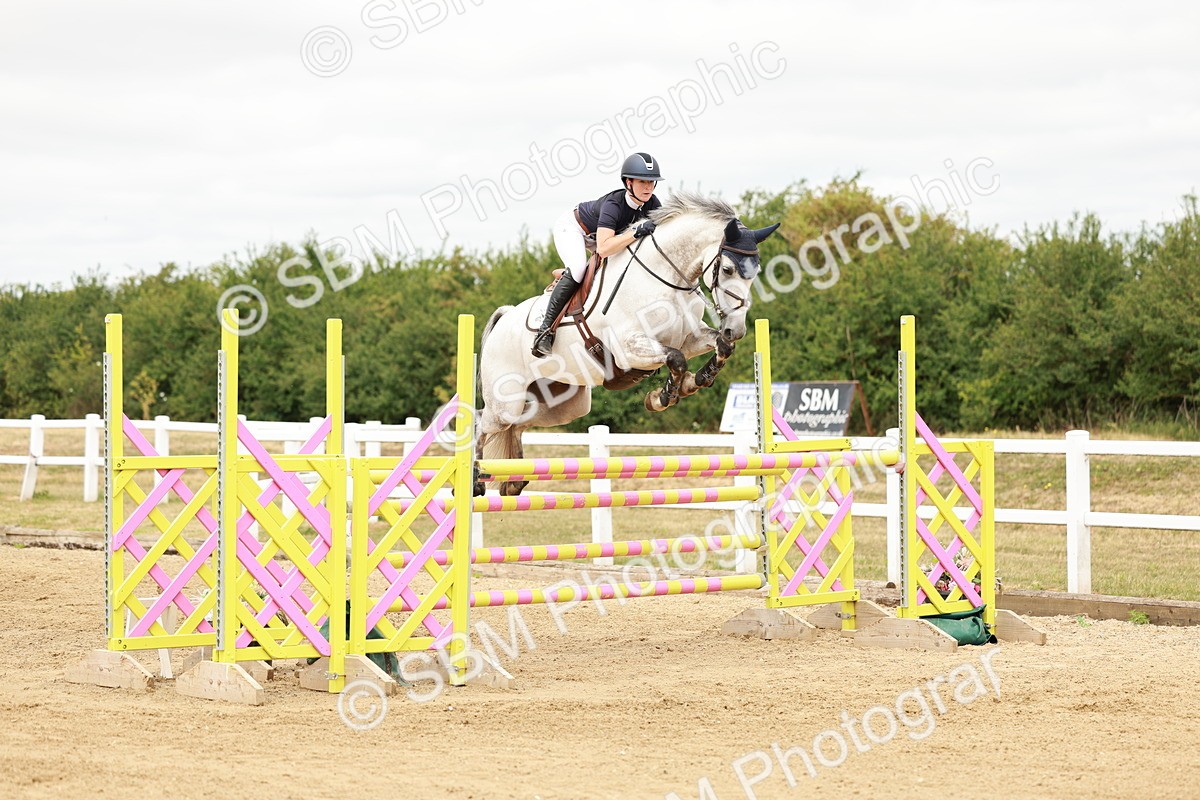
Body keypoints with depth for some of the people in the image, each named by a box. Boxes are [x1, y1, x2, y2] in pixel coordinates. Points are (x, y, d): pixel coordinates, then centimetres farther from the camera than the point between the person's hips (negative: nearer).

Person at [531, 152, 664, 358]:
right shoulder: (613, 204, -40)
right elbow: (603, 249, -52)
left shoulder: (653, 204, -21)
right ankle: (546, 328, -28)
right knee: (578, 268, -32)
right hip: (571, 227, -8)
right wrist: (636, 232, -59)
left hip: (596, 235, 8)